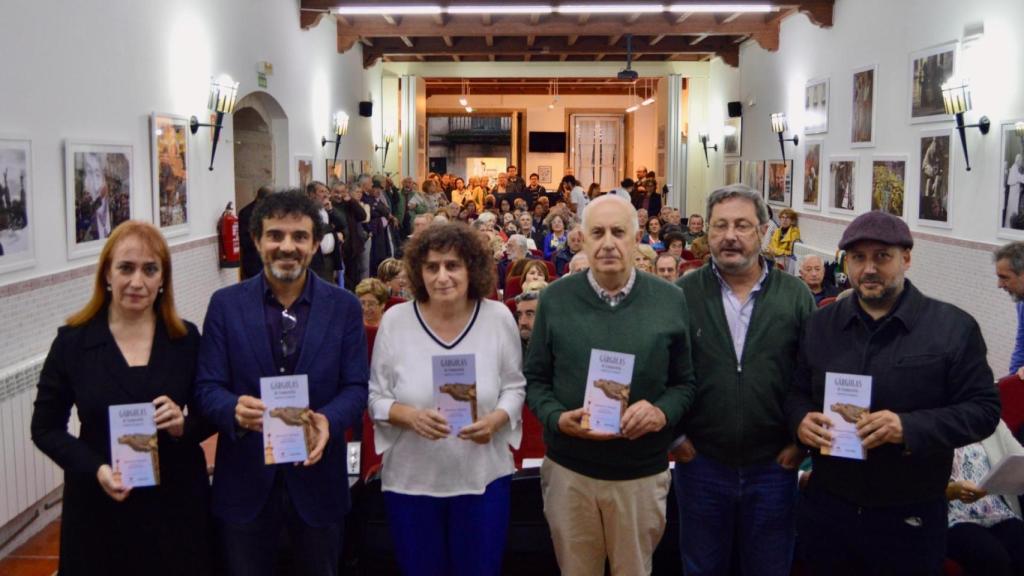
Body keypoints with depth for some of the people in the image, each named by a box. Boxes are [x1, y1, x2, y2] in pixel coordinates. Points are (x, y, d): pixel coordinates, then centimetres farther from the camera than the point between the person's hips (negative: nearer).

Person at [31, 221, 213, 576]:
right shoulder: (72, 341, -4)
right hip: (100, 507, -1)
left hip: (176, 503, 1)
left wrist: (184, 426, -17)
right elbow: (45, 428, 0)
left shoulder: (186, 338, -1)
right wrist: (95, 469, -16)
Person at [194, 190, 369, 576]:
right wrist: (236, 409, -28)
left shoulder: (344, 307, -1)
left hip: (317, 478, 1)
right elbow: (206, 387, -5)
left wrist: (327, 419, -25)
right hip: (245, 482, 0)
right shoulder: (225, 304, -2)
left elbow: (357, 387, -4)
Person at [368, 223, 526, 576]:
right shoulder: (395, 320, -7)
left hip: (483, 476, 0)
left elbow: (514, 387, 3)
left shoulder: (498, 317, -5)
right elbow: (376, 396, -2)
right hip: (410, 479, 0)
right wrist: (410, 415, -22)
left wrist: (496, 419, -17)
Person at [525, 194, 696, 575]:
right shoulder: (555, 298, -4)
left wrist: (663, 412, -18)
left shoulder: (670, 301, -3)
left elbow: (685, 382, 2)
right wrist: (556, 417, -17)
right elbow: (534, 378, 1)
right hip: (569, 470, 0)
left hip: (642, 472, 0)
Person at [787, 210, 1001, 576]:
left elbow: (984, 409, -9)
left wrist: (909, 427, -24)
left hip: (909, 518, -3)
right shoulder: (820, 324, 7)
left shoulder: (952, 327, -7)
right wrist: (801, 419, -9)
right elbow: (797, 392, 14)